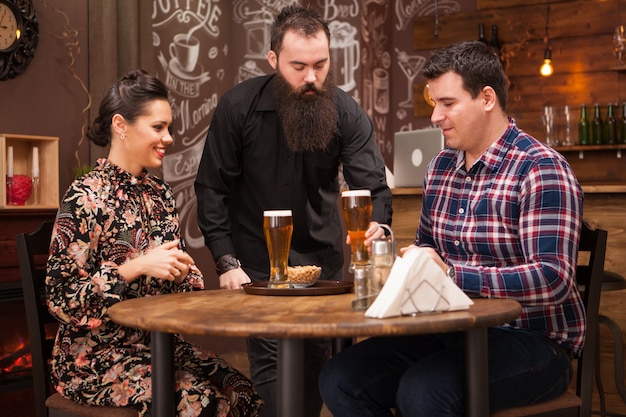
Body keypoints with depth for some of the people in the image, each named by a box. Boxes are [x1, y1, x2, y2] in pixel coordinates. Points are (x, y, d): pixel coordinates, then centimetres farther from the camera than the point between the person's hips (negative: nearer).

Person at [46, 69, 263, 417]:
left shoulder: (159, 192, 9)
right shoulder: (86, 197, -12)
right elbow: (61, 299, -15)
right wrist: (136, 267, -24)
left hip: (162, 342, 6)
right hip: (98, 354, -6)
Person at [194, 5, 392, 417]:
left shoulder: (347, 112, -10)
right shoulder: (239, 106, -13)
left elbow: (372, 185, -17)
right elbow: (213, 189, -8)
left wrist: (376, 225, -40)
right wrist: (226, 262, -14)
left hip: (322, 259, 2)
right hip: (258, 262, -2)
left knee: (315, 361, 10)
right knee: (271, 364, -6)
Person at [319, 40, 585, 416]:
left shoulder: (541, 170, -13)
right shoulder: (441, 167, 11)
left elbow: (553, 279, -24)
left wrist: (451, 274, -30)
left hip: (533, 340, -7)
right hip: (454, 332, 7)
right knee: (340, 380, -10)